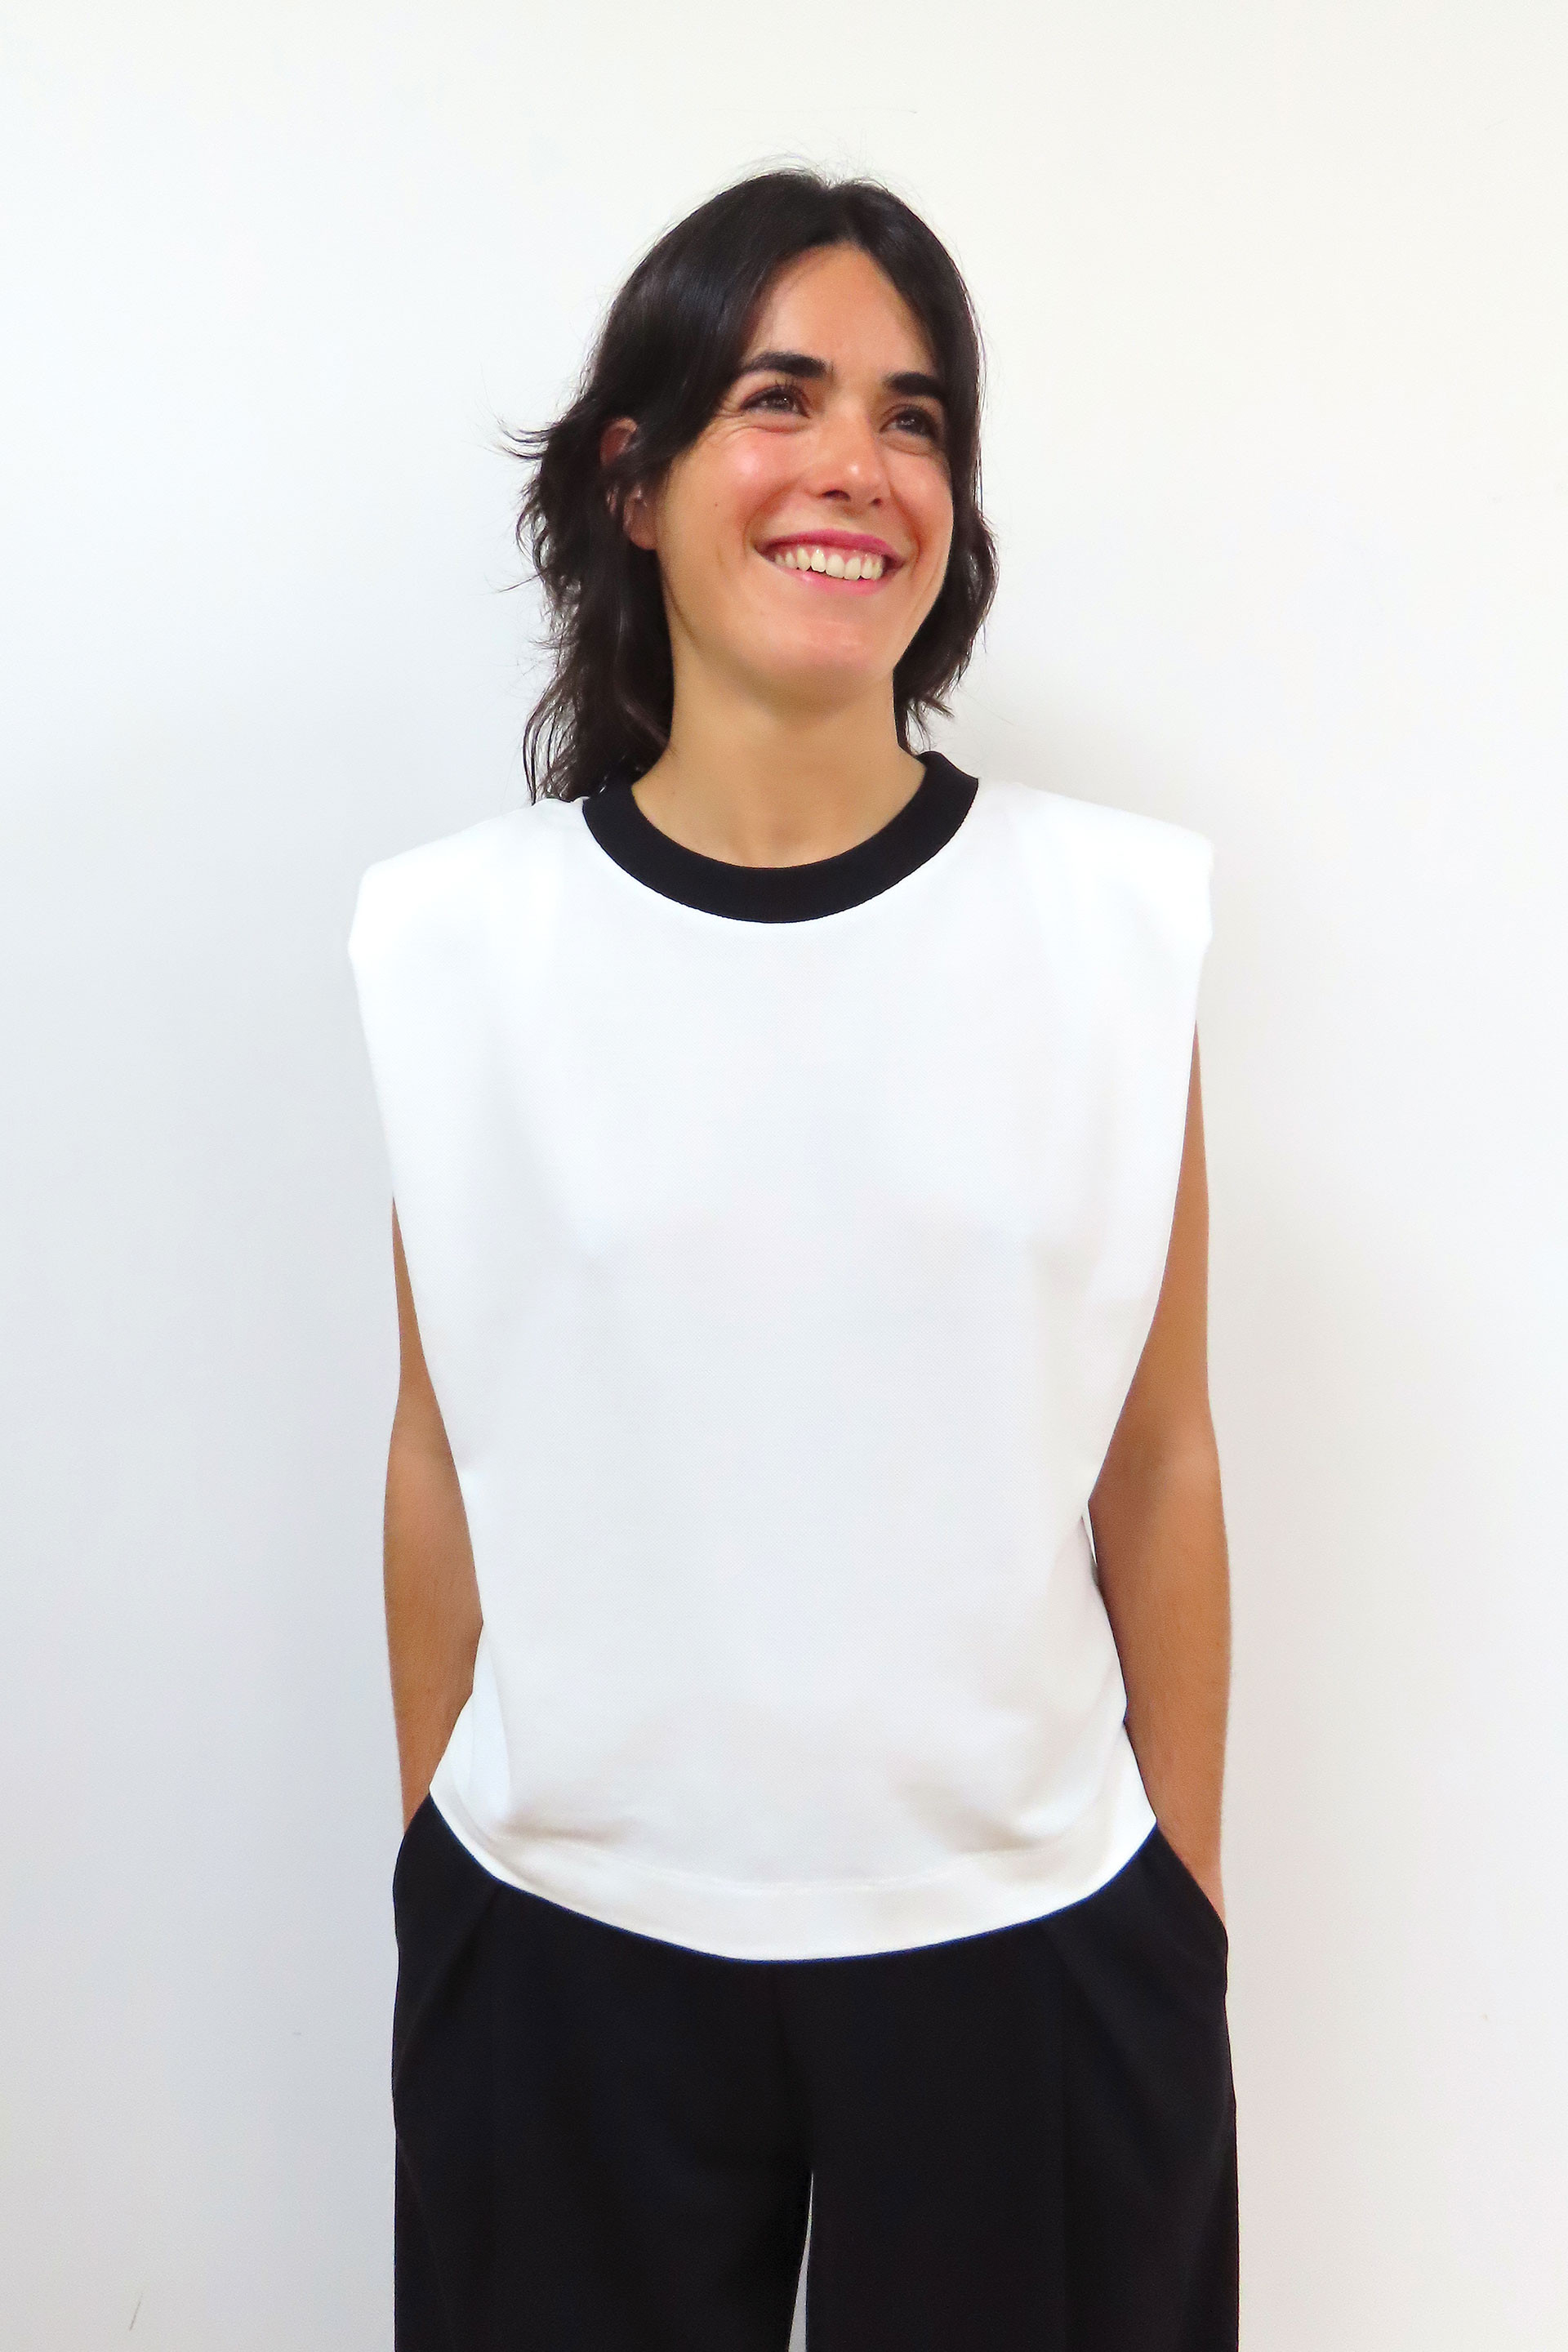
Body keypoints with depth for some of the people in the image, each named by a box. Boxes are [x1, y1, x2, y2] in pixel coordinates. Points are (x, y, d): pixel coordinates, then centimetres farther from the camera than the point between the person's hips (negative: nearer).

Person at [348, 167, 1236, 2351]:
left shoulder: (1113, 919, -7)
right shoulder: (461, 938, -6)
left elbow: (1157, 1461, -2)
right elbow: (445, 1455, 0)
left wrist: (1189, 1907, 3)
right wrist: (438, 1874, 7)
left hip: (1022, 1939, 0)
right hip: (571, 1945, 1)